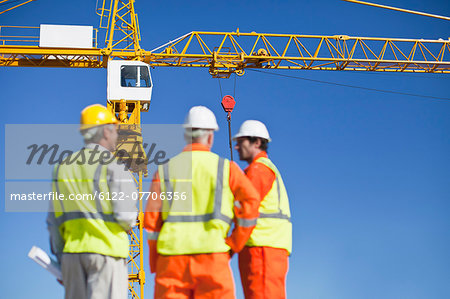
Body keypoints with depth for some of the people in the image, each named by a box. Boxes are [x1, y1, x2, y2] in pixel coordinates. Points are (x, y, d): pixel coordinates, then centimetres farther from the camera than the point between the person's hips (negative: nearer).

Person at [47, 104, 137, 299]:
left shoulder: (63, 167, 15)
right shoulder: (113, 166, -4)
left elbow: (54, 220, 14)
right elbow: (126, 215, -13)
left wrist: (60, 257, 19)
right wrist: (129, 224, 10)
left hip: (72, 250, 6)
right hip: (106, 249, -6)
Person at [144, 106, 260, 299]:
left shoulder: (165, 170, 12)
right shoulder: (226, 167, 7)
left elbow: (151, 219, 7)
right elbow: (250, 201, -5)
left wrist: (155, 265, 13)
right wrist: (235, 244, 2)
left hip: (171, 256, 2)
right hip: (212, 257, -2)